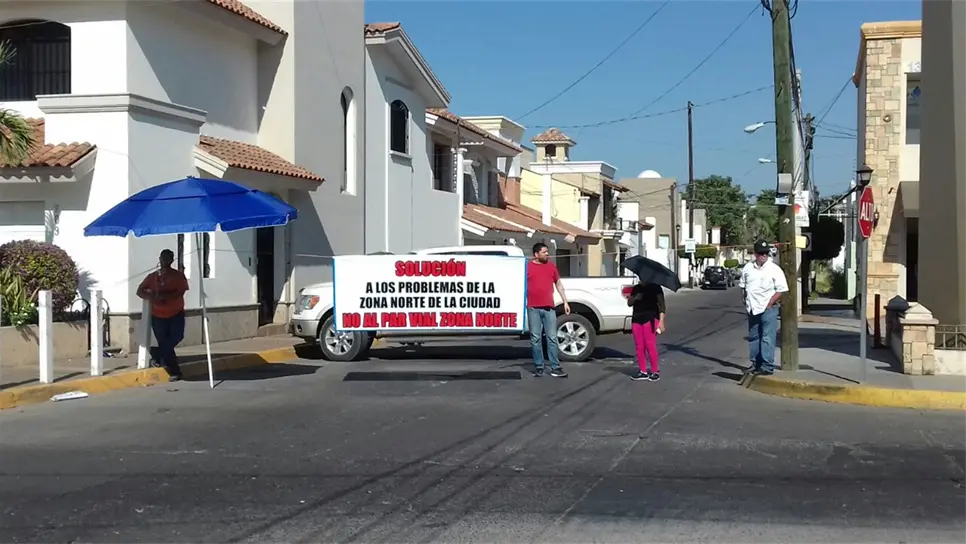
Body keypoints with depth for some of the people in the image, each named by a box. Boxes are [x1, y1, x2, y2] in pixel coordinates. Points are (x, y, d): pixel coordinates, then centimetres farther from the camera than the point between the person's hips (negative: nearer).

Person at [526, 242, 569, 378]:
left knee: (552, 338, 0)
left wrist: (565, 302, 15)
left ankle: (555, 368, 1)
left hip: (549, 308, 2)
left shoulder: (552, 266, 12)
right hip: (533, 308, -2)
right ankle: (538, 367, 8)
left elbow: (558, 284, 19)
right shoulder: (527, 267, 3)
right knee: (536, 339, 1)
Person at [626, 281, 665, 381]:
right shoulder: (636, 288, 18)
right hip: (636, 319, 5)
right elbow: (629, 303, 16)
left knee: (650, 346, -10)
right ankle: (643, 371, 12)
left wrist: (661, 321, -12)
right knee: (639, 347, 5)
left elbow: (661, 305, -2)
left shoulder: (655, 288, 3)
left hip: (650, 319, -5)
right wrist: (635, 298, -7)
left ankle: (655, 371, -2)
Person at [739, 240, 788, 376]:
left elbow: (781, 290, -8)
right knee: (753, 337, 13)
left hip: (768, 309, -5)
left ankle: (768, 367, -6)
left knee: (767, 338, -7)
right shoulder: (748, 268, 6)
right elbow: (742, 286, 17)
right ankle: (756, 363, 25)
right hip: (752, 309, 5)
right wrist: (746, 301, 7)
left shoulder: (774, 269, -8)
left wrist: (769, 303, -12)